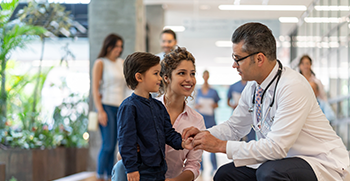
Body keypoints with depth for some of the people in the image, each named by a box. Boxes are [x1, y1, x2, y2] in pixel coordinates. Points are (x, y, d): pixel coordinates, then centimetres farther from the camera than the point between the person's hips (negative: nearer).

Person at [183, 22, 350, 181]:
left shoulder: (292, 87, -24)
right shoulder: (253, 87, 1)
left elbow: (276, 147, -28)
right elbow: (234, 127, 17)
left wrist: (220, 145, -23)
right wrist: (204, 134, -3)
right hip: (279, 161, 8)